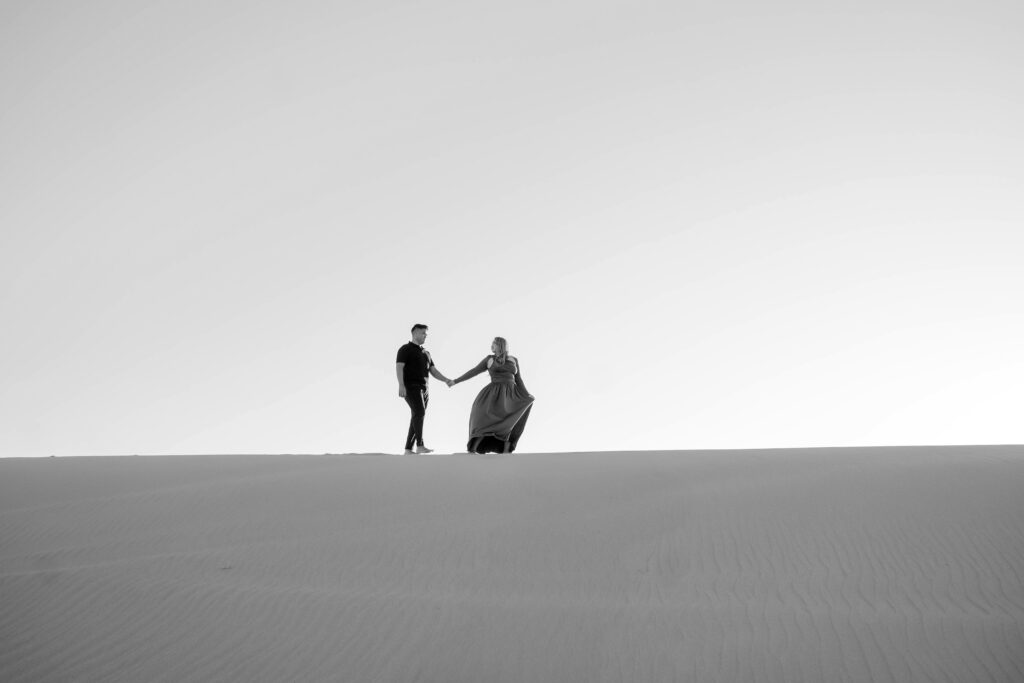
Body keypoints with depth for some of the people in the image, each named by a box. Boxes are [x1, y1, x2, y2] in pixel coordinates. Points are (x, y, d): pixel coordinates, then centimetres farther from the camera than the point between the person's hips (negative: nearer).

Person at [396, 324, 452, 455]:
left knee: (417, 417, 2)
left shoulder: (426, 353, 22)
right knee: (420, 412, -24)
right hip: (411, 388, -8)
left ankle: (408, 449, 4)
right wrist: (401, 385, -26)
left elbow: (434, 371, 16)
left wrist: (446, 380, 0)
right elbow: (399, 367, -12)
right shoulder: (405, 349, -1)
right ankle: (420, 445, -30)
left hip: (424, 390, 8)